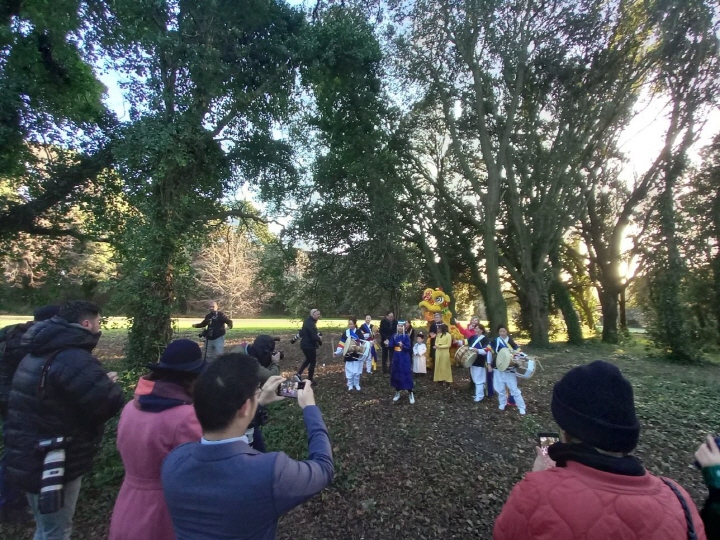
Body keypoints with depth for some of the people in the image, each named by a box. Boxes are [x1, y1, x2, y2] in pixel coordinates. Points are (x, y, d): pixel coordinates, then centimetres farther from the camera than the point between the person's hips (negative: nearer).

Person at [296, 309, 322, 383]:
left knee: (308, 360, 26)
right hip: (309, 346, -9)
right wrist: (319, 338, -7)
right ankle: (310, 380, 18)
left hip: (305, 344, 10)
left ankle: (298, 374, 19)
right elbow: (314, 337, -30)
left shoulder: (308, 321, 7)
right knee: (312, 362, 7)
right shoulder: (311, 324, -25)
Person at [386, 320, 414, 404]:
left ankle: (410, 394, 7)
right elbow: (391, 346, -2)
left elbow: (409, 348, -14)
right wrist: (387, 344, -24)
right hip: (396, 358, 4)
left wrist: (402, 345, -33)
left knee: (406, 375, -4)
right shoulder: (394, 336, 4)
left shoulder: (406, 336, -8)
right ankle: (397, 392, 25)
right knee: (396, 374, 10)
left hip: (404, 359, -4)